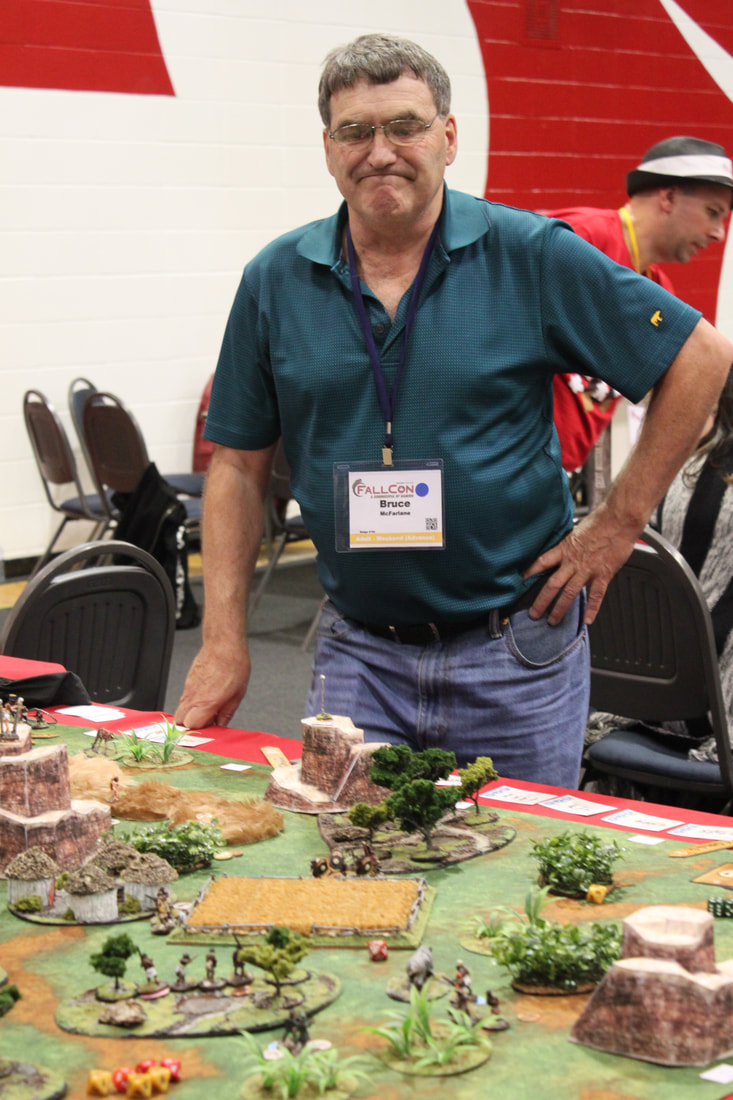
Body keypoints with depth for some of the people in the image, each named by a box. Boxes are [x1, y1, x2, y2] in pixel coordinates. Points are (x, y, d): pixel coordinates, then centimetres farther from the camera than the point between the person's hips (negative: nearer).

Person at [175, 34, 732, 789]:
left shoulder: (532, 258, -7)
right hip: (356, 655, 2)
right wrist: (223, 641, 0)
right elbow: (239, 466, 6)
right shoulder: (275, 282, 1)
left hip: (516, 651, -1)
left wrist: (618, 524, -3)